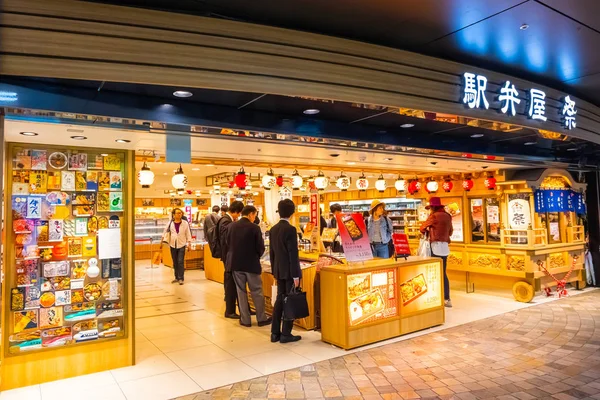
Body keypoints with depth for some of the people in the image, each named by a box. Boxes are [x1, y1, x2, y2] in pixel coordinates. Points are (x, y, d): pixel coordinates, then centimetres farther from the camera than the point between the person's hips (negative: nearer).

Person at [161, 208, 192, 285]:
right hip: (173, 245, 2)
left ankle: (181, 278, -1)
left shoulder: (185, 223, -4)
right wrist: (162, 241, 3)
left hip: (182, 245, -2)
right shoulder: (170, 223, 0)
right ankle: (176, 277, 21)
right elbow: (166, 232, 6)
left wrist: (189, 244, -4)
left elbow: (188, 234, -1)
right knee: (175, 262, 10)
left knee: (180, 262, -7)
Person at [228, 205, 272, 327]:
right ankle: (261, 319, 18)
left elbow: (229, 243, 6)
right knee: (257, 292, 9)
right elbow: (260, 247, -11)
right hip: (251, 264, -4)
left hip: (235, 263, 4)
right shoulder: (254, 228, -13)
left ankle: (245, 320, 17)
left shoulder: (232, 226, -2)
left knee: (241, 291, 11)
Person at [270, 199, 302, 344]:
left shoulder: (273, 229, 6)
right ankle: (286, 334, 8)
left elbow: (272, 252, 11)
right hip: (289, 271, -7)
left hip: (278, 270, 7)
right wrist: (295, 275, -14)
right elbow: (293, 253, -18)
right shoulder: (290, 229, -16)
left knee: (280, 299, 14)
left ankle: (275, 333, 19)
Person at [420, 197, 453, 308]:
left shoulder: (434, 216, -11)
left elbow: (423, 227, 0)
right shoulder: (447, 216, 11)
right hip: (445, 247, 7)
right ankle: (447, 299, 14)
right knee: (443, 273, 12)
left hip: (436, 246, -7)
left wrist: (425, 232, 20)